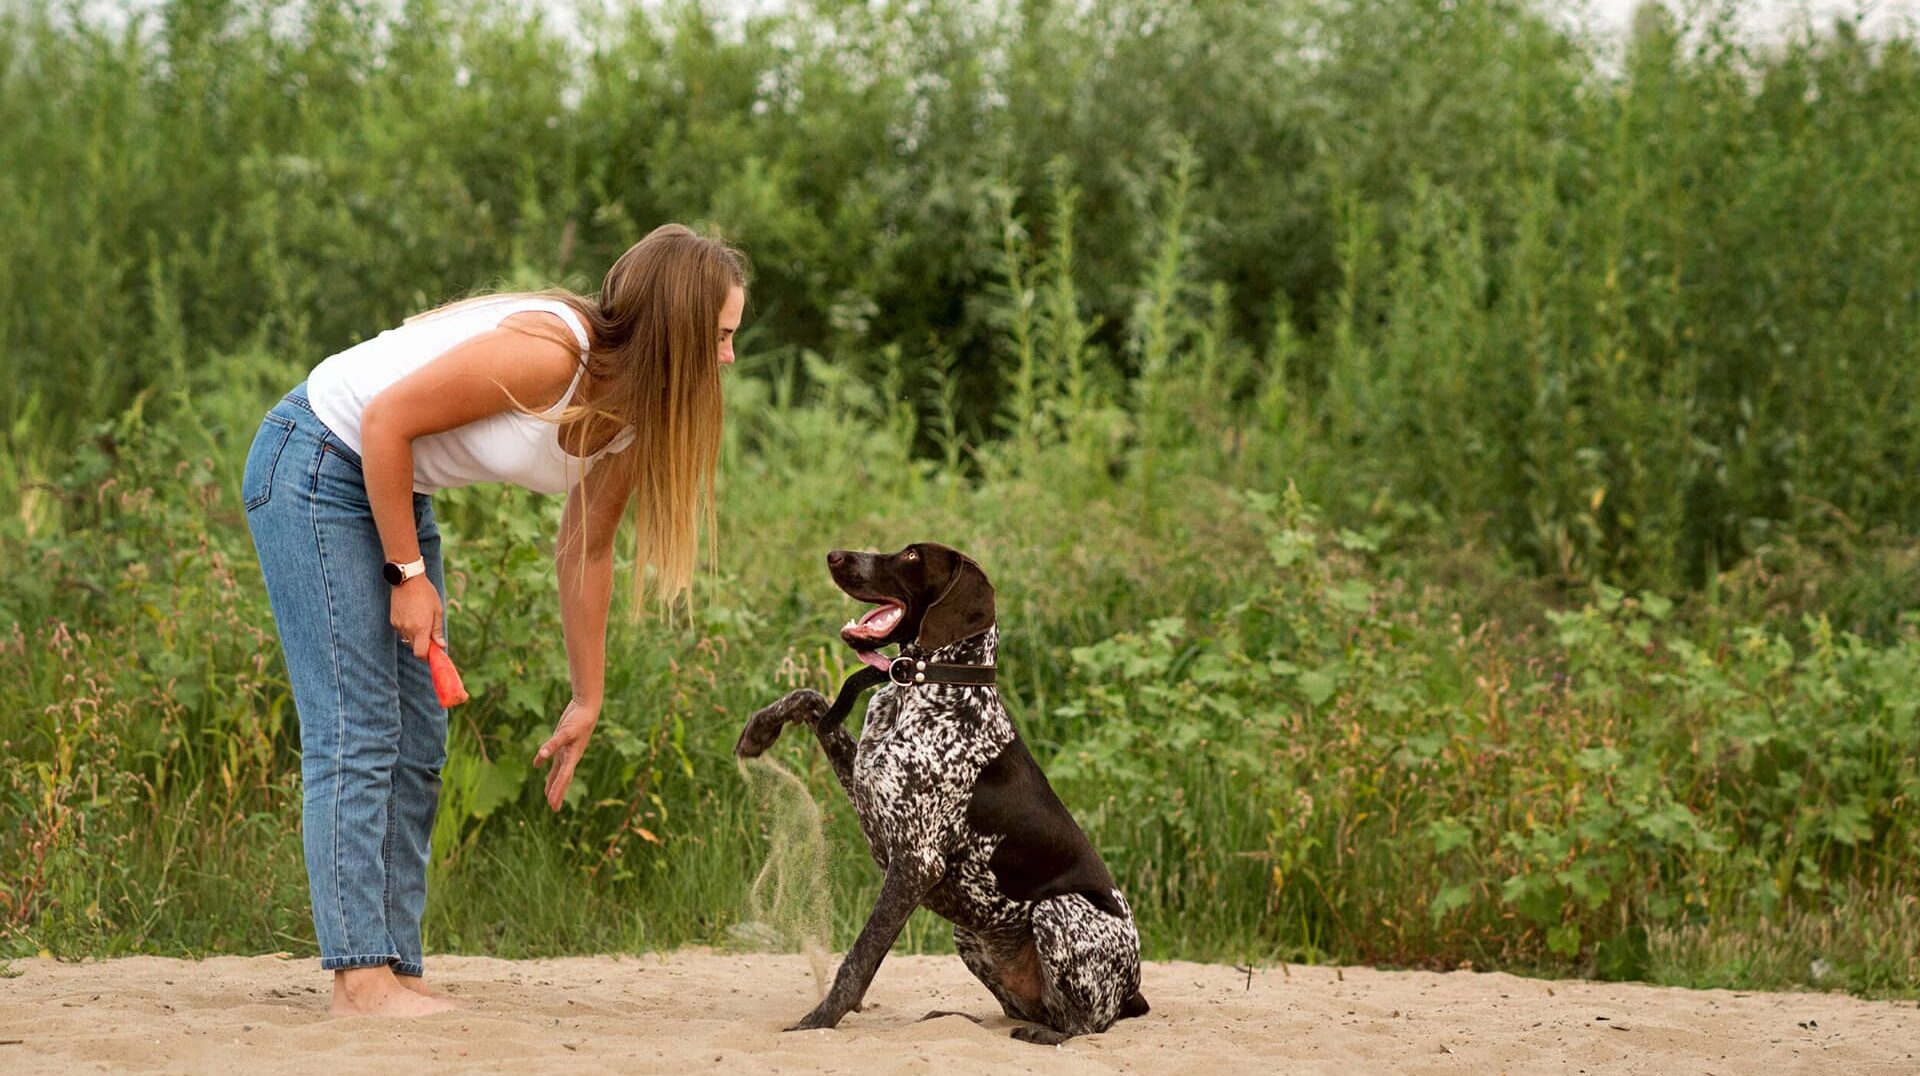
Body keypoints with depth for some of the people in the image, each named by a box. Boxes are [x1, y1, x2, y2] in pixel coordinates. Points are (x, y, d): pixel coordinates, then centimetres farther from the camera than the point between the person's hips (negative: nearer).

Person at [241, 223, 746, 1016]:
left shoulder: (631, 415, -2)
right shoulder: (547, 354, -29)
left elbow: (583, 554, 9)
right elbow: (386, 418, -24)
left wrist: (586, 704, 13)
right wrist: (408, 574, -17)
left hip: (397, 488, 9)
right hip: (314, 466, -9)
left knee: (416, 745, 7)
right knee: (356, 736, -12)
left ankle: (396, 969, 10)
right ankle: (360, 977, -11)